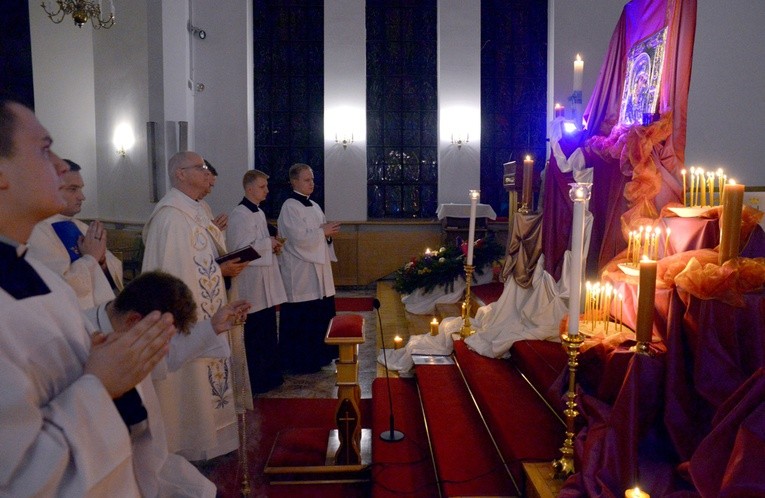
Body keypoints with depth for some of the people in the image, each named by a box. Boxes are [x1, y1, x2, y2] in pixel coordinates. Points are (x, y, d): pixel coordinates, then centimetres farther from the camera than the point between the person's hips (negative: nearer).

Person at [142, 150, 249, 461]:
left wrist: (225, 264, 3)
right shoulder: (171, 215, -18)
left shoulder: (194, 211, 13)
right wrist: (220, 270, -19)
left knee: (205, 375, 18)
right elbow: (173, 271, -23)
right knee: (191, 379, 2)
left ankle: (203, 434, 32)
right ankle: (189, 447, 18)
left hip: (205, 313, 10)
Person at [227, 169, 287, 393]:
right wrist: (269, 243, -14)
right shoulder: (239, 215, -16)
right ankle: (254, 380, 12)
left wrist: (273, 245, 2)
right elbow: (240, 249, -21)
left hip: (265, 282, 9)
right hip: (251, 283, -9)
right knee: (254, 334, 0)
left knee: (267, 330, 16)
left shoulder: (259, 212, 13)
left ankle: (269, 374, 27)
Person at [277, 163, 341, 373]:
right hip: (300, 273, -8)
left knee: (320, 316, 12)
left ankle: (318, 355, 25)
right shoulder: (289, 207, -11)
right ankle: (301, 361, 10)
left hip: (319, 270, 8)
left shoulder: (314, 206, 14)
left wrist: (329, 232, -3)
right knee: (302, 320, -1)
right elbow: (299, 238, -21)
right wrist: (323, 231, -11)